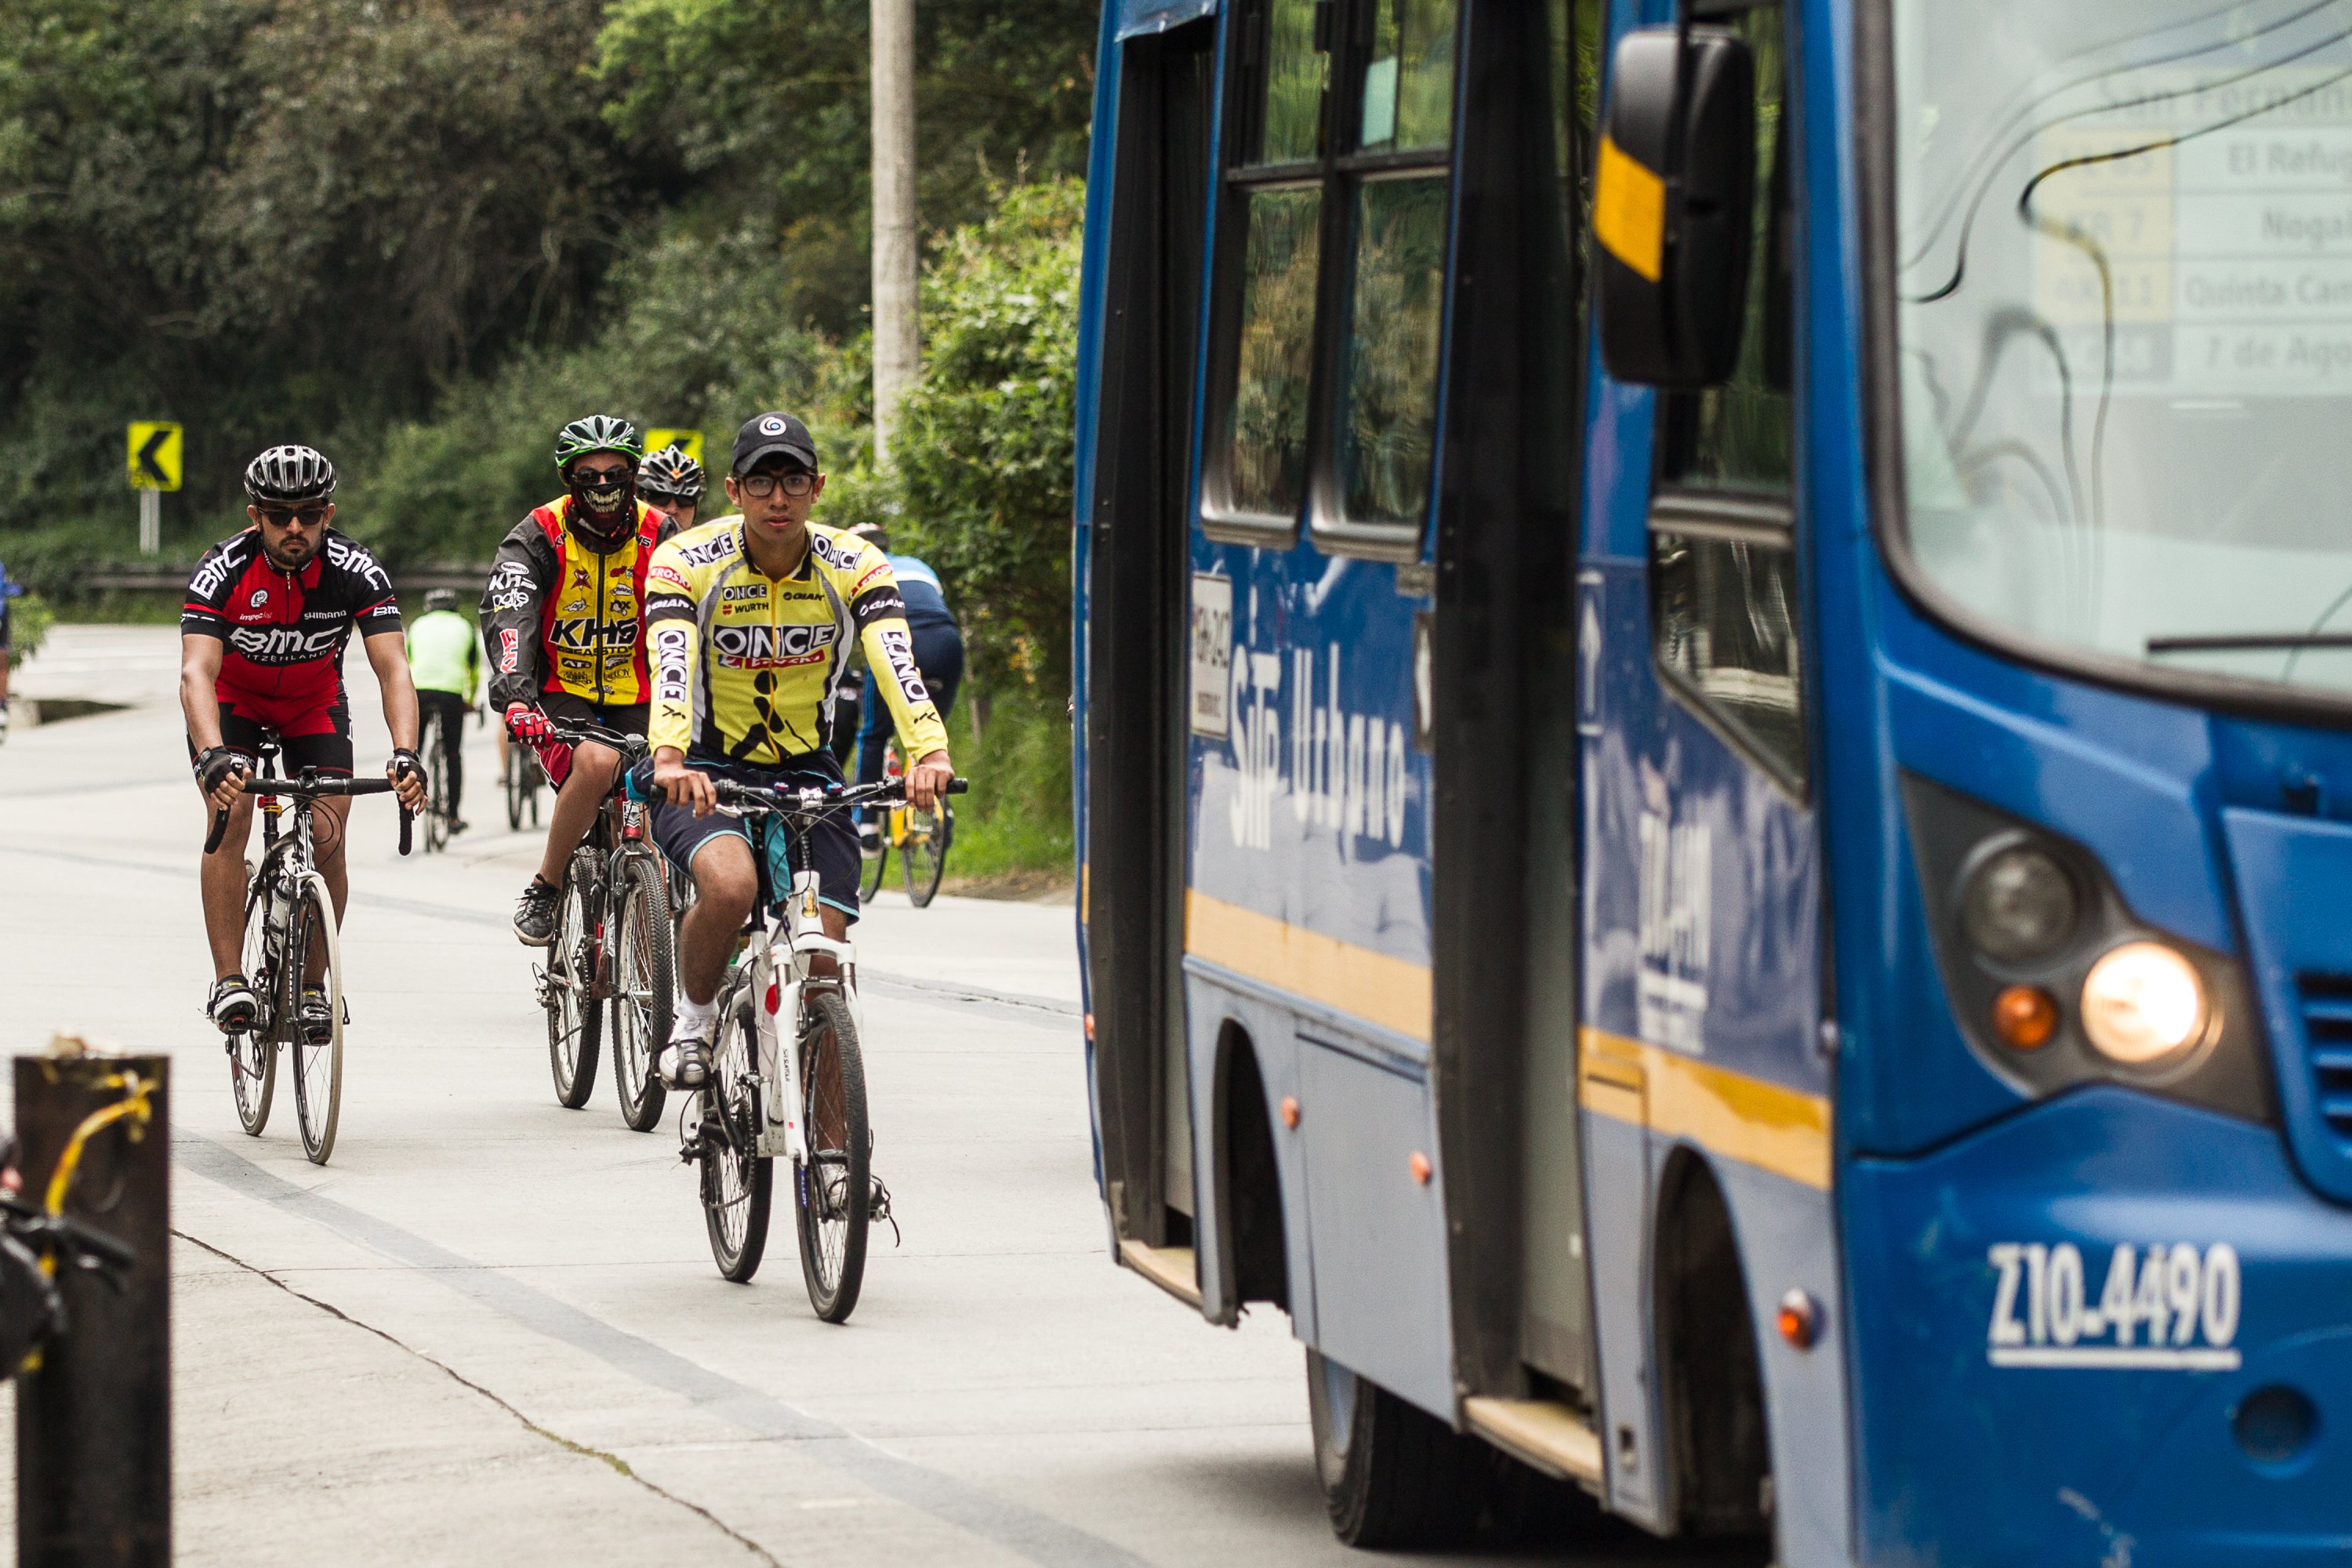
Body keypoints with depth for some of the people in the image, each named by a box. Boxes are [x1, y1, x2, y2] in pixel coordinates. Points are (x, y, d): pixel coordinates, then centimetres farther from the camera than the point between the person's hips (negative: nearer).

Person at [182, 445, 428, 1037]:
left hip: (315, 703, 1)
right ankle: (229, 981, -19)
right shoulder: (224, 570, -30)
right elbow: (197, 671, -40)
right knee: (231, 814, -23)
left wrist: (405, 754, -50)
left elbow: (393, 668, -32)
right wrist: (213, 755, -58)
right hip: (233, 698, -1)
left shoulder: (356, 571, -27)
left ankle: (312, 986, 2)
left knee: (328, 837, -13)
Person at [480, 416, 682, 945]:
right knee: (597, 762, -34)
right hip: (560, 698, -3)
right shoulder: (539, 539, -13)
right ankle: (543, 891, -16)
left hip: (633, 702, 3)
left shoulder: (659, 538, -5)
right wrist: (515, 697, -44)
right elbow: (508, 621, -27)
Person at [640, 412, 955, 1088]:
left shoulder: (854, 567, -10)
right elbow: (671, 666, -31)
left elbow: (896, 662, -26)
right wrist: (670, 759, -51)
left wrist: (929, 752, -45)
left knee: (822, 960, -10)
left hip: (805, 776, 3)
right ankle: (694, 1018, -5)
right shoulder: (687, 563, -16)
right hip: (707, 774, -3)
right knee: (729, 886, -33)